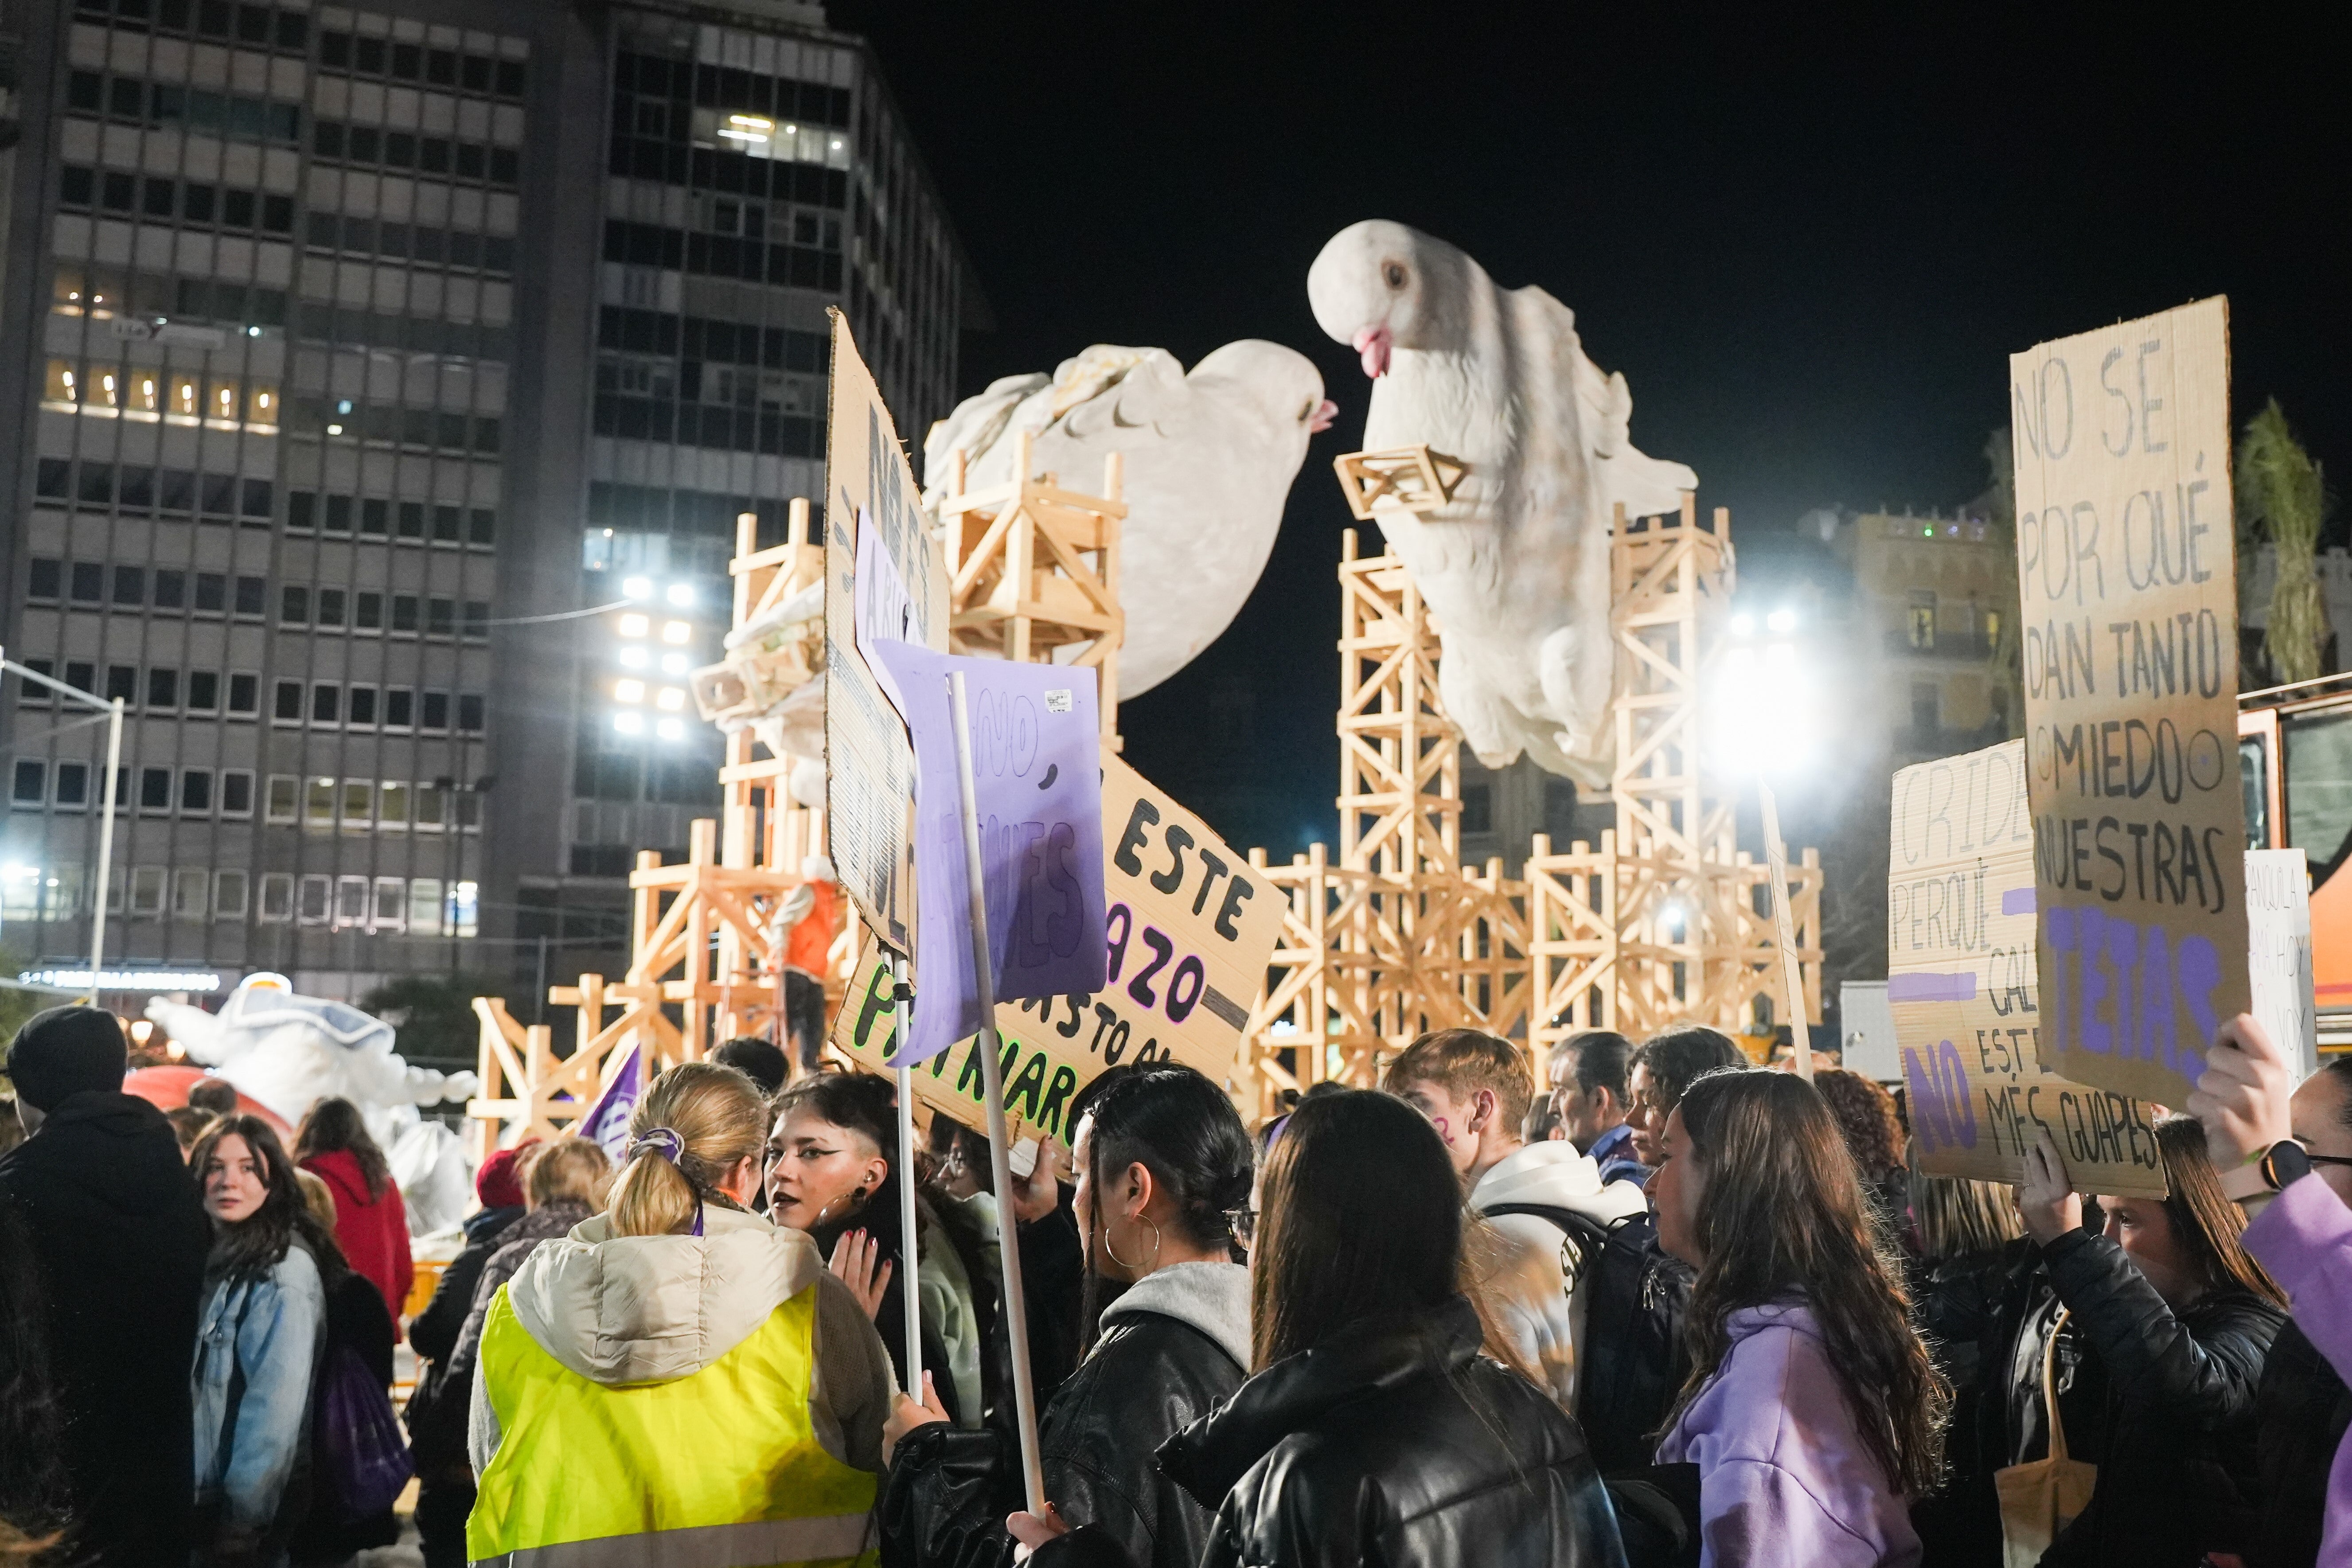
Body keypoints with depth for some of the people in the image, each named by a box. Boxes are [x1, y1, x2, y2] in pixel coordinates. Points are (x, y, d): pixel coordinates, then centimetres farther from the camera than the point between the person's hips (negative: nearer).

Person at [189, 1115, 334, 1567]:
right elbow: (190, 1388, 12)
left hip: (249, 1508, -8)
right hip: (200, 1497, 8)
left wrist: (242, 1524, -19)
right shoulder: (209, 1257, 9)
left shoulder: (284, 1272, -17)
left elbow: (276, 1410, -21)